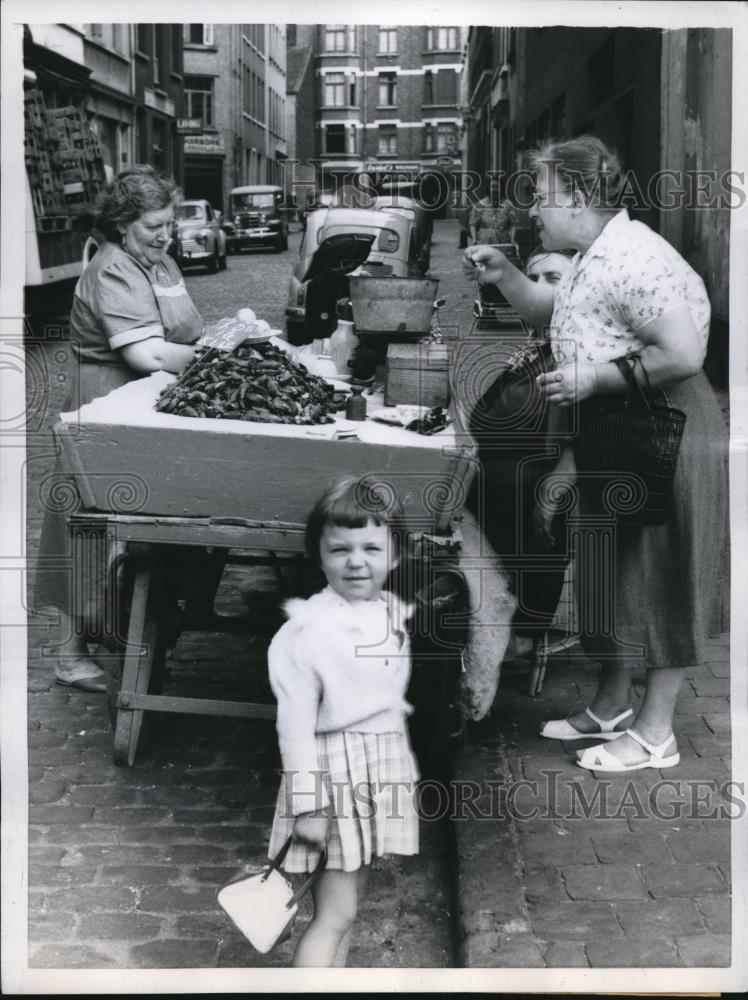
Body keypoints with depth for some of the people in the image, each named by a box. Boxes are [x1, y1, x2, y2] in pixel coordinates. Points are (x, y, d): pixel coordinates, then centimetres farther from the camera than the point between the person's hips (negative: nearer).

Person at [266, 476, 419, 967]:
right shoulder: (307, 629, -18)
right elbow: (296, 722, -16)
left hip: (386, 768, 7)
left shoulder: (396, 615, 4)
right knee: (336, 914, -5)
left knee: (347, 904, 15)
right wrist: (308, 805, -17)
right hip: (336, 770, -7)